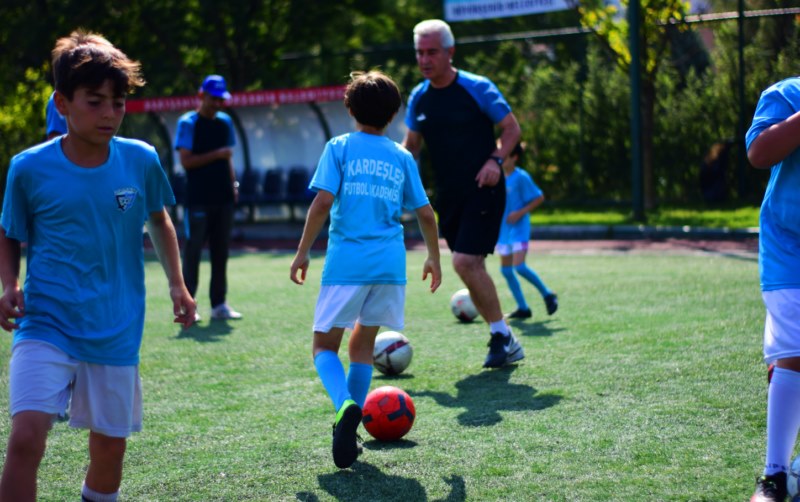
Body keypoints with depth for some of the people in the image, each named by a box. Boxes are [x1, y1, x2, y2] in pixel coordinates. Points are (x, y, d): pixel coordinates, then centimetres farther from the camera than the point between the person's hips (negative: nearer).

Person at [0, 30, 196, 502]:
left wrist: (177, 283, 11)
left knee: (110, 446, 12)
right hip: (46, 326, -2)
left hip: (116, 334, 3)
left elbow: (160, 220, 17)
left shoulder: (141, 160, -1)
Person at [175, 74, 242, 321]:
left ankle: (219, 304, 13)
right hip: (198, 199, -6)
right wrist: (216, 154, -17)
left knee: (221, 251, 8)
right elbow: (186, 160, -12)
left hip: (223, 197, 6)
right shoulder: (188, 123, -6)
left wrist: (233, 184, 12)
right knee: (193, 250, -3)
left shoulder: (225, 122, 14)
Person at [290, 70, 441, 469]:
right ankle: (348, 431, 14)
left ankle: (345, 406, -24)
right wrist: (434, 258, 26)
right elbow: (425, 214, 12)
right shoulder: (402, 157, 12)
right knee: (363, 343, 18)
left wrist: (302, 252, -1)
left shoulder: (339, 148, 3)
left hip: (346, 262, -3)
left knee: (324, 345, 5)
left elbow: (323, 202, -8)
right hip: (390, 262, 3)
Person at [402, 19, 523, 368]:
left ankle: (502, 336, -5)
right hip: (448, 195, 6)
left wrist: (495, 160, -19)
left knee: (465, 262, -19)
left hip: (483, 190, -6)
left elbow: (511, 128, -3)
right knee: (471, 267, 7)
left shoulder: (477, 88, -9)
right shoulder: (418, 98, 7)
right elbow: (412, 145, 18)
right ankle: (505, 342, 18)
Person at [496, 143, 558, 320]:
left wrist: (520, 213, -17)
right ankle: (523, 308, 15)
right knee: (506, 269, 6)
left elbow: (539, 197, -10)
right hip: (503, 230, 8)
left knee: (519, 266, -17)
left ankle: (547, 295, 3)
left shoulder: (521, 177, -12)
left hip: (519, 228, -8)